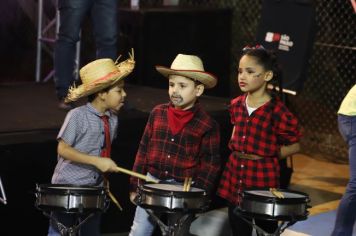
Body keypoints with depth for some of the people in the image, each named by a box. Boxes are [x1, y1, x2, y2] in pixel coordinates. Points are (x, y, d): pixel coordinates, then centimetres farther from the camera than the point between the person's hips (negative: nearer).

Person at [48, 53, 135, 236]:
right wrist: (97, 162, -24)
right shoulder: (77, 116, -16)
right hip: (68, 186, -6)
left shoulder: (112, 119, 3)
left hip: (95, 188, 6)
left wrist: (104, 176, 7)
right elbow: (63, 150, -18)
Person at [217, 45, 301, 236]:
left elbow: (294, 146, -6)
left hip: (263, 180, -5)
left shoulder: (277, 111, -15)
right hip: (235, 177, 6)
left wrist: (268, 155, -9)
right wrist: (234, 147, 9)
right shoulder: (236, 104, 3)